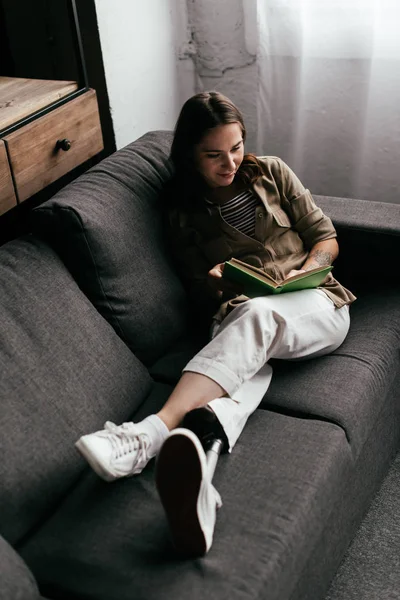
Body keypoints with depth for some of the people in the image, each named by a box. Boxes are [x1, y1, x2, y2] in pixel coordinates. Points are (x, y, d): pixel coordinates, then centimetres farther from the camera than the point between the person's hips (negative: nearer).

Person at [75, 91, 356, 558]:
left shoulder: (271, 173, 11)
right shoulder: (184, 213, 11)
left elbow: (326, 239, 11)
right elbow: (199, 294, 14)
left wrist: (302, 273, -9)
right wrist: (214, 285, -9)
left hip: (316, 306, -1)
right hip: (237, 316, 1)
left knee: (255, 315, -38)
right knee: (248, 364, -38)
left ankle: (151, 434, -54)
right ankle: (199, 463, -69)